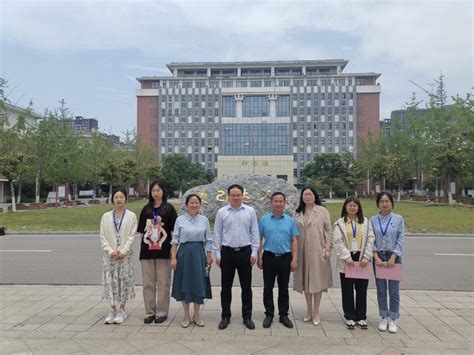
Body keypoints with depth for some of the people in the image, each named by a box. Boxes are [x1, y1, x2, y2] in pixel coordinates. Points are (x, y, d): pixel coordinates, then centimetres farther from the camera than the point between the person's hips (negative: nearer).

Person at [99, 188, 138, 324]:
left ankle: (121, 310, 14)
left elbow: (131, 236, -4)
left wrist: (123, 251, -14)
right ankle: (113, 310, 15)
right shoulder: (106, 216, 6)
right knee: (110, 281, 3)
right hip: (110, 255, 2)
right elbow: (103, 237, 2)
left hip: (125, 254, -2)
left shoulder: (131, 216, 0)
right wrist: (111, 251, -10)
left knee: (124, 281, 2)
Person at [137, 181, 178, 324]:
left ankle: (162, 312, 14)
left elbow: (173, 230, -1)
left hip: (163, 250, -3)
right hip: (147, 250, 3)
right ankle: (149, 312, 20)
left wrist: (172, 248, -8)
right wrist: (142, 246, 6)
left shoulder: (169, 208, 1)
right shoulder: (146, 209, 10)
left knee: (163, 283, 4)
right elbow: (142, 231, 13)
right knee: (148, 283, 9)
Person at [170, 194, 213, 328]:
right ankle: (186, 316, 19)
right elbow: (175, 240, -1)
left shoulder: (204, 220, 3)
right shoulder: (180, 220, -1)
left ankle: (197, 315, 21)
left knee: (199, 284, 4)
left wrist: (209, 256, 4)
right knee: (184, 283, 5)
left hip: (198, 253, 1)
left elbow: (208, 240, 6)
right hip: (184, 253, -1)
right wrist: (173, 257, -6)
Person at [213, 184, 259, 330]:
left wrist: (254, 252, -2)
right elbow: (217, 234, 3)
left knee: (246, 287, 8)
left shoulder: (250, 211, 1)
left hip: (245, 252, 0)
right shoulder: (221, 212, 1)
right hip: (227, 252, 0)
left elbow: (255, 233, 3)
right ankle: (225, 316, 23)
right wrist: (217, 254, -1)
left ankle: (247, 317, 21)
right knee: (226, 286, 9)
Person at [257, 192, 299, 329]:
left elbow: (294, 241, 3)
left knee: (284, 288, 10)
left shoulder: (290, 221, 4)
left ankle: (284, 315, 21)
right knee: (268, 288, 7)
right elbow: (259, 239, 3)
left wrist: (294, 259, -4)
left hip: (285, 258, 1)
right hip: (269, 257, 0)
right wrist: (259, 258, -3)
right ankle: (269, 314, 20)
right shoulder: (264, 219, 2)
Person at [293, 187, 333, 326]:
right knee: (305, 280, 9)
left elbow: (328, 230, -2)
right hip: (303, 251, 3)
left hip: (317, 251, -3)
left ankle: (316, 312, 15)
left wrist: (328, 248, -8)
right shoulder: (298, 213, 8)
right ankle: (309, 310, 22)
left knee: (317, 279, 3)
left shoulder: (322, 211, -1)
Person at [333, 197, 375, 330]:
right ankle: (350, 317, 18)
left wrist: (366, 257, -9)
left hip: (362, 259, 1)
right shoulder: (340, 223, 3)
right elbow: (338, 242, -5)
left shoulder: (365, 222, 9)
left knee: (362, 290, 7)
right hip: (346, 260, -1)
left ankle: (361, 317, 19)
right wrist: (347, 257, -15)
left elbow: (370, 240, 2)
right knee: (347, 290, 6)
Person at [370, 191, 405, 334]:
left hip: (394, 256, -1)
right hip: (378, 257, 1)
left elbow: (400, 240, -4)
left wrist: (393, 258, -11)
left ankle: (393, 319, 15)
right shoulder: (373, 220, 3)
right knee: (381, 290, 8)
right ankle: (384, 318, 20)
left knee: (394, 290, 3)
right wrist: (376, 257, -9)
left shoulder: (398, 219, -1)